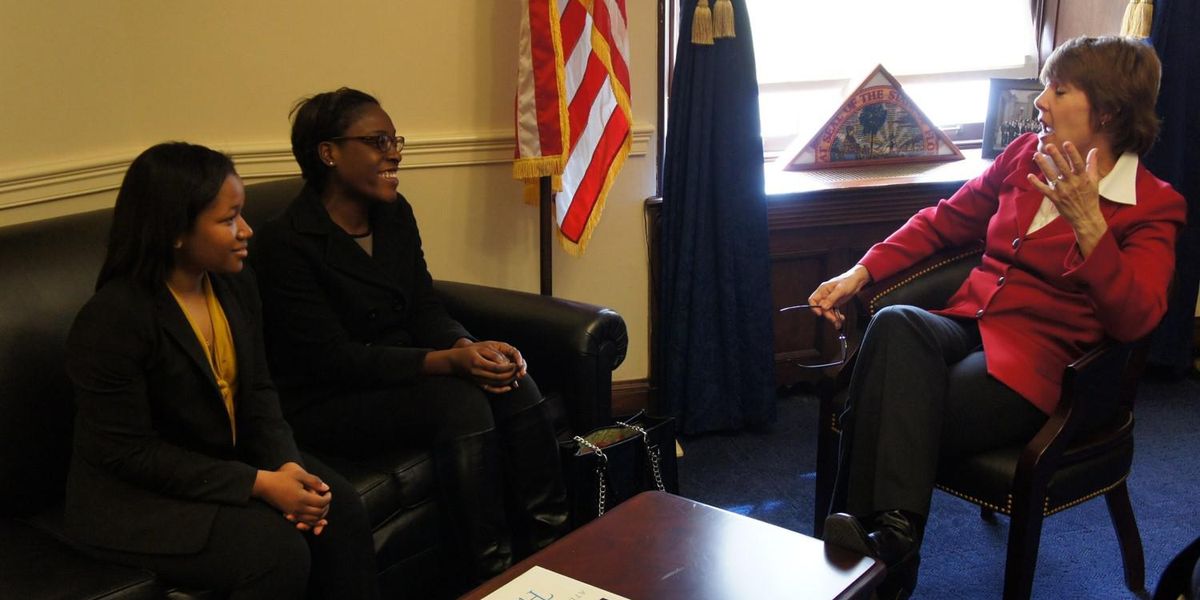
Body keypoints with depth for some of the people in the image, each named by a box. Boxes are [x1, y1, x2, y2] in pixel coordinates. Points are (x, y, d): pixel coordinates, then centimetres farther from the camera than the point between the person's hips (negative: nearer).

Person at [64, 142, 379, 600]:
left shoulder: (236, 287, -1)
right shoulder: (113, 320, -24)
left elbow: (257, 393, 4)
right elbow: (129, 452, -23)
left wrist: (286, 464, -16)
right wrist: (258, 484, -26)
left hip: (226, 462, 7)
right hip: (134, 498, -7)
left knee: (341, 508, -12)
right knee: (278, 549, -24)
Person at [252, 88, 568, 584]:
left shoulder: (396, 214, 6)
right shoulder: (285, 241, -15)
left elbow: (427, 310, 5)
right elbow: (333, 358, -20)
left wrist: (471, 347, -19)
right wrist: (449, 361, -29)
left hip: (400, 372, 7)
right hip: (328, 404, -6)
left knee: (514, 385, -19)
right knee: (460, 401, -30)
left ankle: (552, 544, -13)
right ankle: (495, 576, -21)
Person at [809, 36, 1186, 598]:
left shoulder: (1152, 205, 1)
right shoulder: (1026, 154, 15)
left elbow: (1134, 319, -13)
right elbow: (944, 220, 22)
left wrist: (1087, 224, -25)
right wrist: (861, 272, 10)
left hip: (1034, 362, -5)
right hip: (967, 324, 5)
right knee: (895, 324, -33)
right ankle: (891, 527, -41)